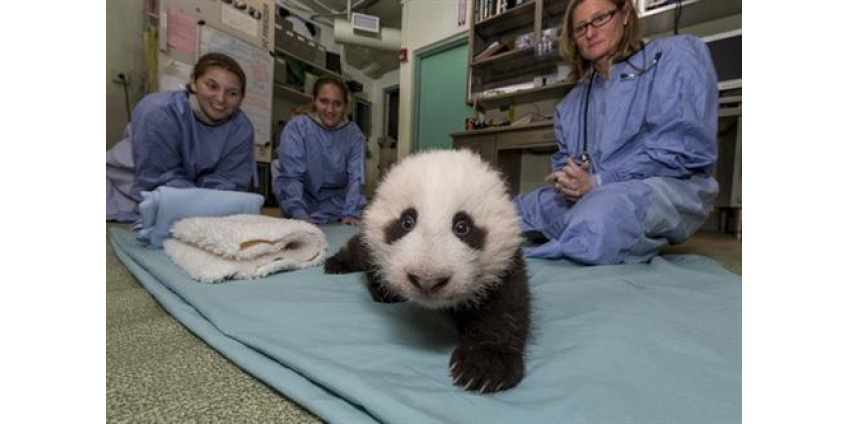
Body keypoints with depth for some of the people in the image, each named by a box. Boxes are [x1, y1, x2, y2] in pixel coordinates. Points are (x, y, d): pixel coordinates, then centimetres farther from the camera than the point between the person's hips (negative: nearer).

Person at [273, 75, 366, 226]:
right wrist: (299, 214, -28)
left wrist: (350, 214, -23)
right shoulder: (296, 127, -11)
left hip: (336, 209, 1)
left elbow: (356, 177, -11)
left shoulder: (354, 134, -4)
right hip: (303, 204, 0)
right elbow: (290, 175, -17)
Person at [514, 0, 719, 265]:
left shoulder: (673, 56, 5)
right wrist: (566, 180, -5)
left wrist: (597, 182, -15)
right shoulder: (572, 101, 23)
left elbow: (679, 145, -10)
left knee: (594, 221, -40)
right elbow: (563, 158, 21)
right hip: (585, 194, 6)